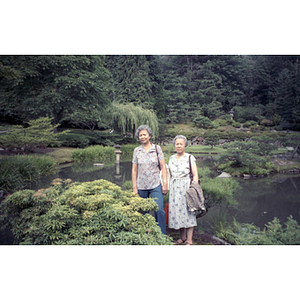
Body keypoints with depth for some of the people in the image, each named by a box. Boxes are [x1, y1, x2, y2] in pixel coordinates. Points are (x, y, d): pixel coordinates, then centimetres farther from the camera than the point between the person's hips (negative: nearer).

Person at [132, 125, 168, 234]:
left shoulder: (157, 148, 2)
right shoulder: (136, 150, 5)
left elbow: (163, 167, 2)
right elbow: (134, 170, 7)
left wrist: (165, 183, -5)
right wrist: (134, 187, 3)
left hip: (156, 185, -1)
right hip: (141, 187, 2)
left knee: (159, 210, -10)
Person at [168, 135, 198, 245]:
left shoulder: (190, 158, -3)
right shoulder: (171, 158, 12)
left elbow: (195, 175, -6)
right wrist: (170, 189, 13)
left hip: (186, 187, -5)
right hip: (174, 189, 5)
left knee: (187, 212, -2)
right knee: (176, 211, 7)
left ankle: (189, 240, 6)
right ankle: (182, 237, 21)